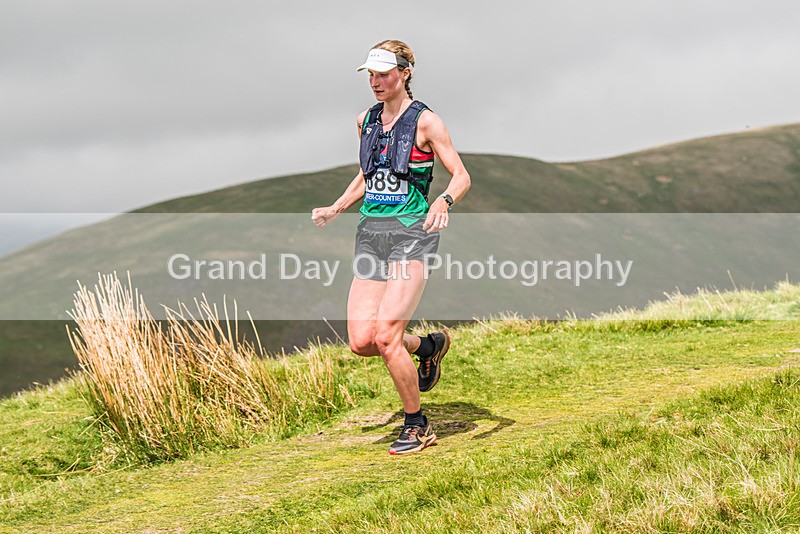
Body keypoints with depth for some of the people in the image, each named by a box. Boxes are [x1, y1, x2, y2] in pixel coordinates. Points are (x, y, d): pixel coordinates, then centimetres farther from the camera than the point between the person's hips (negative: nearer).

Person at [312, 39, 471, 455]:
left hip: (411, 233, -6)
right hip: (371, 232, 6)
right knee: (361, 341, -4)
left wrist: (444, 201, -26)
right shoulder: (366, 120, 13)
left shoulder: (424, 121, -5)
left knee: (386, 338, -15)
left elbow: (461, 176, -5)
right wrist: (335, 209, 12)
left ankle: (416, 427, 4)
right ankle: (429, 346, 26)